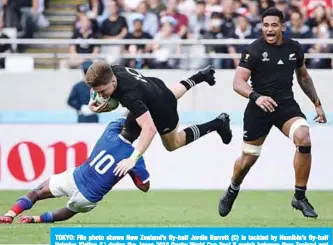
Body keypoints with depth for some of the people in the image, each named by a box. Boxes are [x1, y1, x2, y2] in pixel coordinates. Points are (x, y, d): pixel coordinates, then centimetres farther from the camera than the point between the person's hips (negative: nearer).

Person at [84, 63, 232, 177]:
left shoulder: (129, 96, -49)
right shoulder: (111, 71, -28)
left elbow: (149, 128, -56)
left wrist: (133, 158, -63)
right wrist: (96, 103, -21)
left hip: (163, 110, -6)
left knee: (173, 144, 24)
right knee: (173, 94, 43)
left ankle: (218, 124, 33)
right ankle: (202, 76, 66)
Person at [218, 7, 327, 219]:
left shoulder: (294, 48, 3)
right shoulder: (254, 50, -11)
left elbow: (303, 77, 20)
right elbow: (238, 82, -17)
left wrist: (317, 103, 20)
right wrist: (256, 96, -36)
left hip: (286, 104, 3)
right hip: (260, 106, -3)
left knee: (304, 140, -24)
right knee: (249, 158, 6)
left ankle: (300, 197, -10)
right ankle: (232, 191, 40)